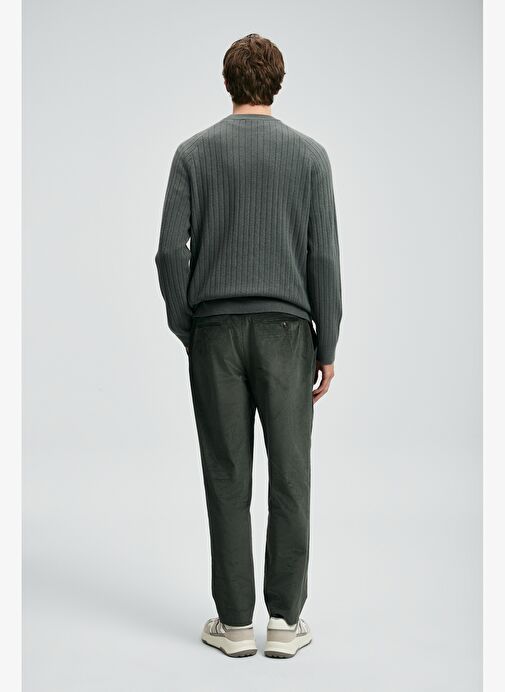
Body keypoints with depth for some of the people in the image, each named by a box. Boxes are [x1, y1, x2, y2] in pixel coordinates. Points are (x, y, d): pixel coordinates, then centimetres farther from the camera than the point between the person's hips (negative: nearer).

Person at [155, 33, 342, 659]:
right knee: (289, 476, 6)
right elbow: (325, 259, -3)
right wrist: (327, 348, 2)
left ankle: (235, 622, 11)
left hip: (216, 331, 1)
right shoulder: (309, 154, 1)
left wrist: (186, 331, 7)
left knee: (227, 479, 5)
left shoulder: (194, 152, 2)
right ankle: (285, 620, 10)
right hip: (286, 331, 0)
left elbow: (171, 250, -4)